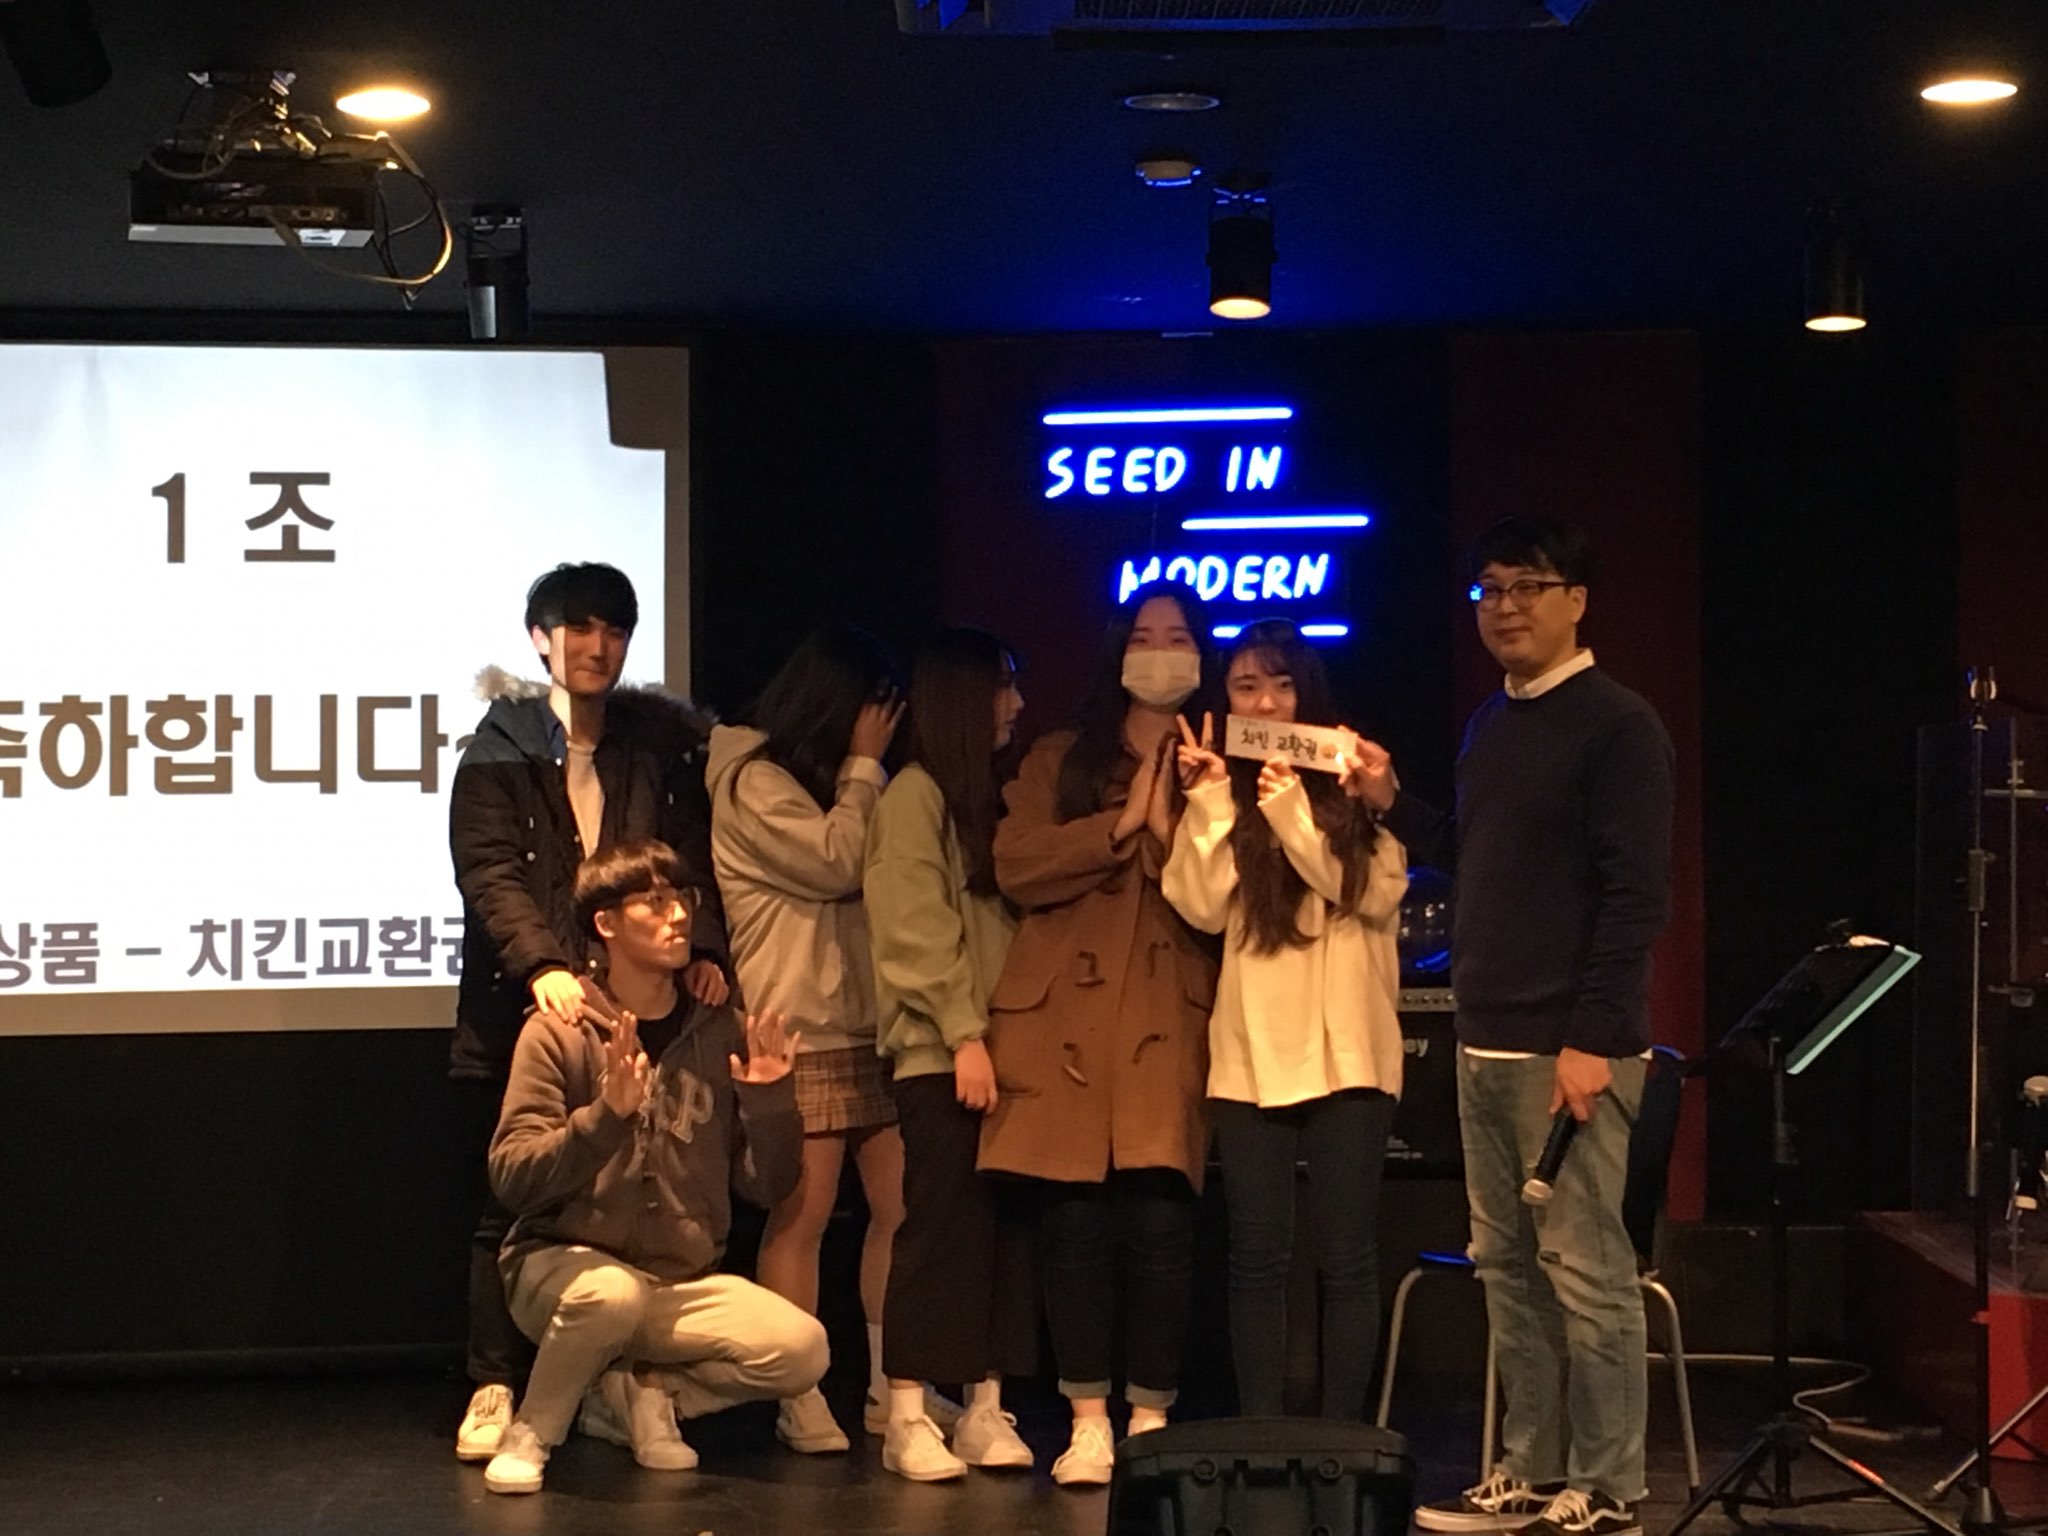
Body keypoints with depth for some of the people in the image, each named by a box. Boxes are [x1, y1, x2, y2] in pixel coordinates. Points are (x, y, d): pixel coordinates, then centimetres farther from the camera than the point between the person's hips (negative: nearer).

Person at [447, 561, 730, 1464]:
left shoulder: (662, 742, 13)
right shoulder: (502, 746, 4)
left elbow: (691, 858, 9)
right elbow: (490, 873, -7)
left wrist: (703, 950, -8)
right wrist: (542, 965, -22)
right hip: (522, 1008, -2)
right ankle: (494, 1389, 7)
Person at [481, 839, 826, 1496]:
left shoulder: (722, 1034, 5)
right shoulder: (559, 1033, -6)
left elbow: (767, 1188, 4)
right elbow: (511, 1176, -16)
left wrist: (769, 1098, -13)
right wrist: (606, 1115, -29)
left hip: (684, 1284, 4)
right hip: (564, 1264, -4)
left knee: (801, 1348, -22)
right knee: (611, 1291, -39)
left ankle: (638, 1393, 4)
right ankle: (532, 1430, -9)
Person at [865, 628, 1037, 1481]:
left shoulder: (988, 797, 19)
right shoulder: (916, 794, -4)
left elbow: (1006, 919, 13)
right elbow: (916, 928, -11)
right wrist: (964, 1034, -15)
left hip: (999, 1043, 7)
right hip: (942, 1052, -7)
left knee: (1004, 1229, 3)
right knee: (941, 1227, -8)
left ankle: (986, 1410, 6)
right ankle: (907, 1416, -5)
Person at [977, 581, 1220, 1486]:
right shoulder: (1059, 761, 15)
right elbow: (1016, 868, -1)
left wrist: (1172, 823, -10)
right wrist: (1119, 826, -5)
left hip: (1169, 1025, -1)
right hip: (1068, 1019, 1)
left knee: (1160, 1225, -7)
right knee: (1076, 1224, -3)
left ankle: (1152, 1420, 4)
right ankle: (1088, 1421, 5)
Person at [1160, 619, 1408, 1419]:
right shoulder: (1220, 794, 11)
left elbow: (1377, 891, -8)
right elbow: (1203, 908, -3)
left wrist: (1293, 811, -16)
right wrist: (1210, 802, -9)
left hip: (1346, 1049, -2)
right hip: (1252, 1052, 2)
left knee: (1347, 1257, -1)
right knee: (1258, 1257, 3)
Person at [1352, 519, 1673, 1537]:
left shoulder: (1617, 725, -9)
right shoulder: (1489, 725, 16)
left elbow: (1636, 897, -15)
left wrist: (1592, 1040, -20)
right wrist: (1393, 807, 8)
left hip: (1568, 1043, -8)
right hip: (1484, 1039, 8)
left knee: (1582, 1266, -5)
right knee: (1506, 1263, 11)